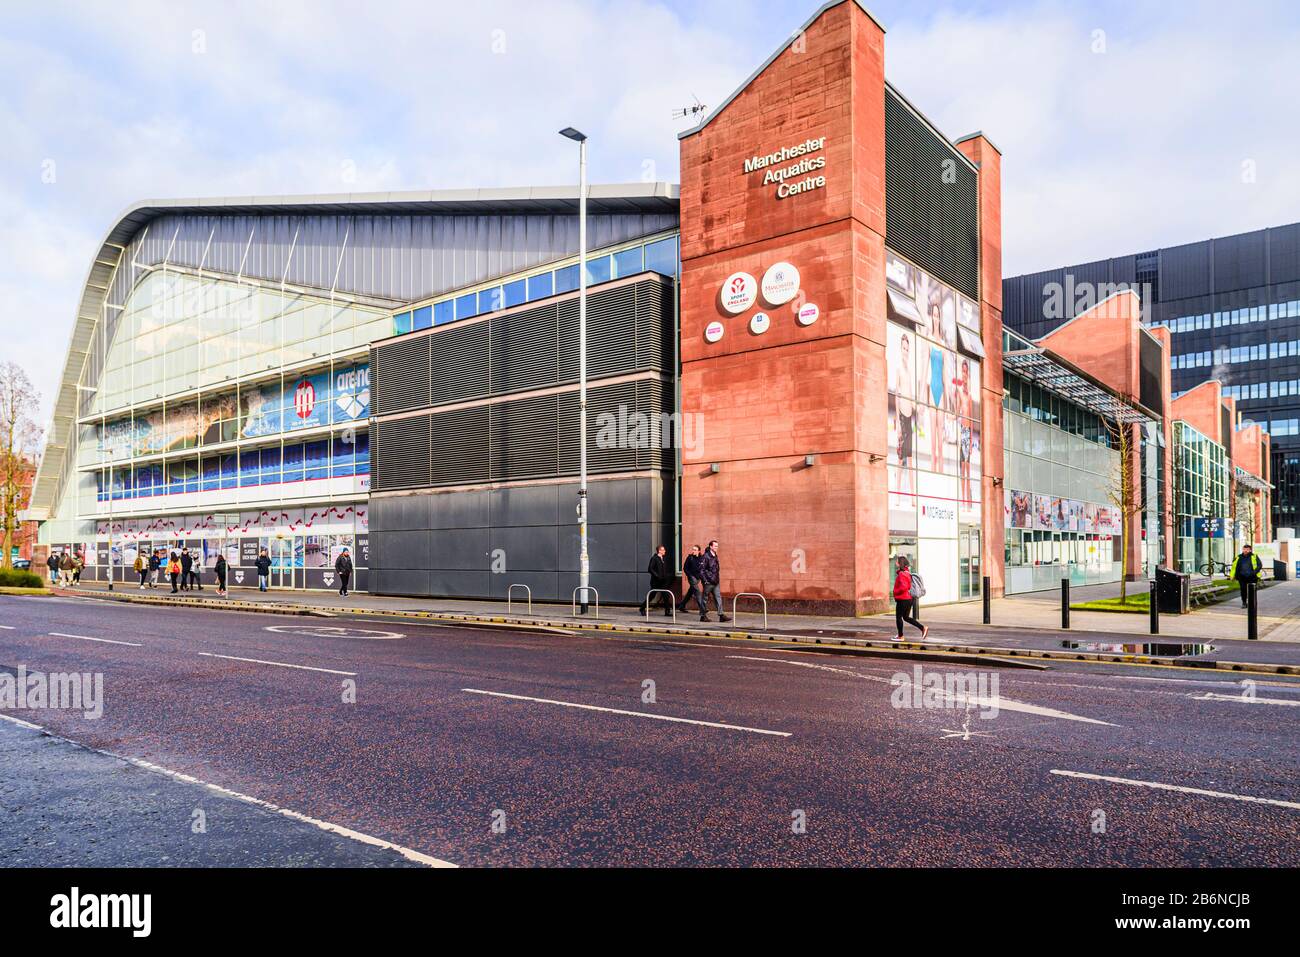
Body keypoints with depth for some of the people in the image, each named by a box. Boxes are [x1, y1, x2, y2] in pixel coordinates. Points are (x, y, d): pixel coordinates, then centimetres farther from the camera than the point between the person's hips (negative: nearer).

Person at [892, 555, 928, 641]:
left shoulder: (901, 574, -20)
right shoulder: (907, 572, 11)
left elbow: (904, 587, -29)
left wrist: (895, 592, -16)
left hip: (902, 599, -9)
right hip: (909, 598, 9)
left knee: (898, 617, 5)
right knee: (906, 617, 18)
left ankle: (900, 636, 14)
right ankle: (923, 628, 11)